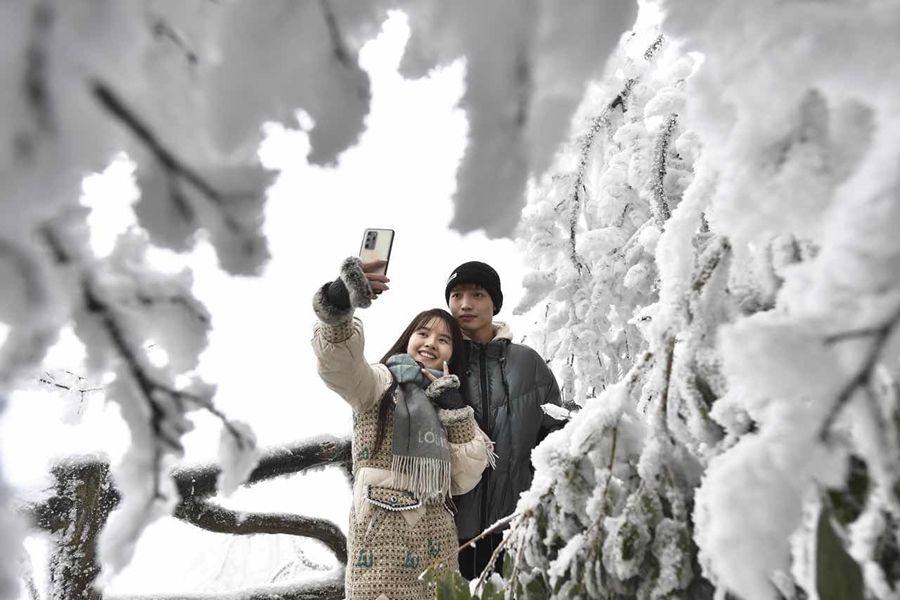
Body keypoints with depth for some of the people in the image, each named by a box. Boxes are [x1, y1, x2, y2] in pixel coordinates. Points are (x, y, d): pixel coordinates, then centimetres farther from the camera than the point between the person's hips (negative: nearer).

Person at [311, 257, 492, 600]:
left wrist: (451, 402, 0)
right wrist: (339, 305, -40)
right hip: (381, 535, -5)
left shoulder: (448, 401, 19)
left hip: (437, 539, 5)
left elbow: (466, 478, 5)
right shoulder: (381, 381, 4)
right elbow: (337, 364, -21)